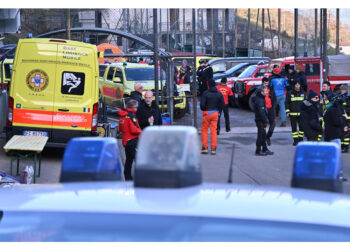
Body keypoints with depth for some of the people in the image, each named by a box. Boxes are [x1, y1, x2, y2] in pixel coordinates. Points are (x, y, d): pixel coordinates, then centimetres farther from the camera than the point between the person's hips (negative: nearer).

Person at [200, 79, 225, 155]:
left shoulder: (205, 93, -9)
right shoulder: (219, 94, 3)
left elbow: (202, 104, -13)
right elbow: (222, 104, 0)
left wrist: (204, 110, 7)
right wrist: (218, 112, 12)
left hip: (207, 113, -3)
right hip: (215, 113, 3)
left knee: (204, 130, 7)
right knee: (213, 130, 6)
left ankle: (204, 147, 4)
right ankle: (213, 149, 3)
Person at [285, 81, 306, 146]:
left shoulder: (303, 93, 7)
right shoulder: (290, 93, 1)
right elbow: (287, 103, 3)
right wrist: (287, 112, -3)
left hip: (301, 114, 2)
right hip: (293, 113, -2)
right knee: (294, 127, 1)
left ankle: (301, 139, 13)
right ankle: (295, 140, 8)